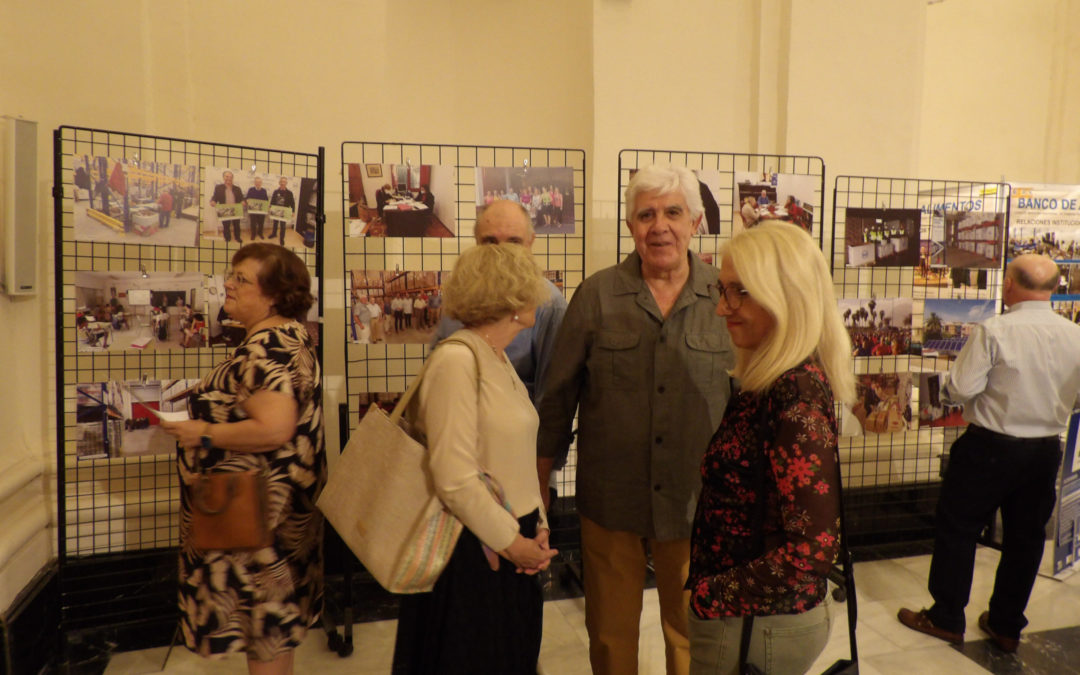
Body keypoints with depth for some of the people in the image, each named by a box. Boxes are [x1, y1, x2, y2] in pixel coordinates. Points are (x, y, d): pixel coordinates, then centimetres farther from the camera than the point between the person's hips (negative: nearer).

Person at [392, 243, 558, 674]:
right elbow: (454, 480, -24)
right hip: (471, 553, -9)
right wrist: (510, 542, -15)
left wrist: (538, 526, 3)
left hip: (513, 546, 9)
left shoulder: (499, 360, 9)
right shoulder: (456, 360, -20)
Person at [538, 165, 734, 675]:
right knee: (610, 633, 17)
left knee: (692, 633, 18)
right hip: (610, 500, 0)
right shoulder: (596, 296, -4)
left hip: (695, 503, 0)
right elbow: (557, 398, 1)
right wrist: (539, 488, 2)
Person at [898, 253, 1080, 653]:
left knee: (958, 529, 9)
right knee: (1025, 538, 16)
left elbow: (960, 389, -20)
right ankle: (1006, 627, 28)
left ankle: (946, 618, 18)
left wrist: (947, 384, 2)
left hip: (991, 447, -5)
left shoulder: (994, 331, -19)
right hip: (1046, 451, 6)